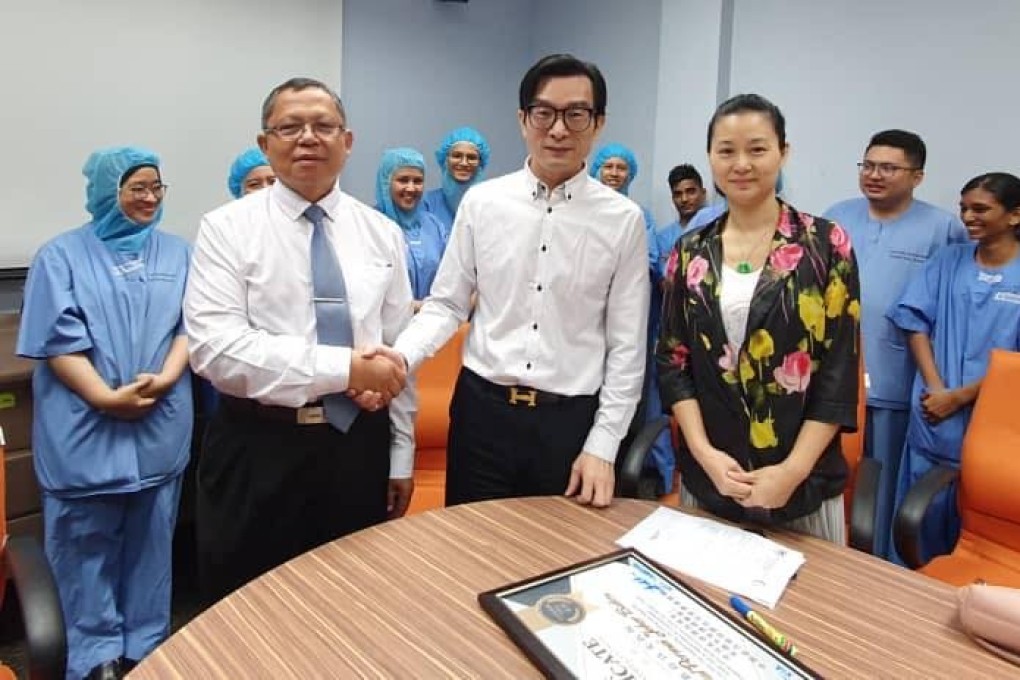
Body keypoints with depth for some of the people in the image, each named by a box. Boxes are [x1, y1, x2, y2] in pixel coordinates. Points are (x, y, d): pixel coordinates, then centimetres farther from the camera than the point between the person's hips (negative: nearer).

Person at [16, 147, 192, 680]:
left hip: (161, 423, 2)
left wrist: (164, 379, -15)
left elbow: (192, 325, 2)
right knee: (87, 541, 4)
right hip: (84, 426, -2)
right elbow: (58, 339, -6)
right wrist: (107, 398, -16)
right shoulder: (62, 255, 3)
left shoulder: (177, 253, 11)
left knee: (150, 538, 11)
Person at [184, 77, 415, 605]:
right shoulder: (227, 229, -5)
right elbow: (216, 347, -17)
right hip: (259, 451, -3)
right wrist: (343, 368, -22)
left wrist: (401, 457, 7)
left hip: (359, 446, 3)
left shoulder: (382, 233, 5)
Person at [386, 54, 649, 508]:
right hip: (482, 410, 1)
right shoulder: (481, 202, 0)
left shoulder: (623, 220, -4)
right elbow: (446, 305, 4)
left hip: (571, 420, -1)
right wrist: (400, 356, -14)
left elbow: (627, 346, -2)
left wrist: (602, 446, -5)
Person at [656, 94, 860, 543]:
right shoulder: (690, 252, 3)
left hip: (802, 479, -2)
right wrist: (704, 451, -11)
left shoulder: (826, 245, -3)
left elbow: (840, 369, -6)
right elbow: (672, 360, 2)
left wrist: (793, 469, -14)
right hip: (705, 476, 2)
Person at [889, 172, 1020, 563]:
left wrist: (959, 397, -10)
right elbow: (915, 322, 2)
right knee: (923, 521, 12)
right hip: (933, 419, 3)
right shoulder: (948, 260, 6)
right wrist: (935, 388, -9)